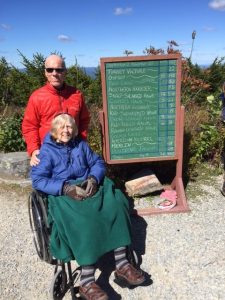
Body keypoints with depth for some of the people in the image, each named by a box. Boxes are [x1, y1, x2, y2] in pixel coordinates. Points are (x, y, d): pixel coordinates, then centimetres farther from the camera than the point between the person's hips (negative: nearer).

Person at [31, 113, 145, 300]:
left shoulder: (81, 145, 13)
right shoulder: (46, 151, -1)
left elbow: (98, 163, 15)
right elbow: (38, 180, -9)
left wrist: (93, 179, -9)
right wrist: (66, 187, -21)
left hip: (88, 187, 5)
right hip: (63, 194, -4)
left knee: (115, 204, -22)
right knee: (84, 220, -33)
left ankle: (122, 264, -18)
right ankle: (87, 281, -27)